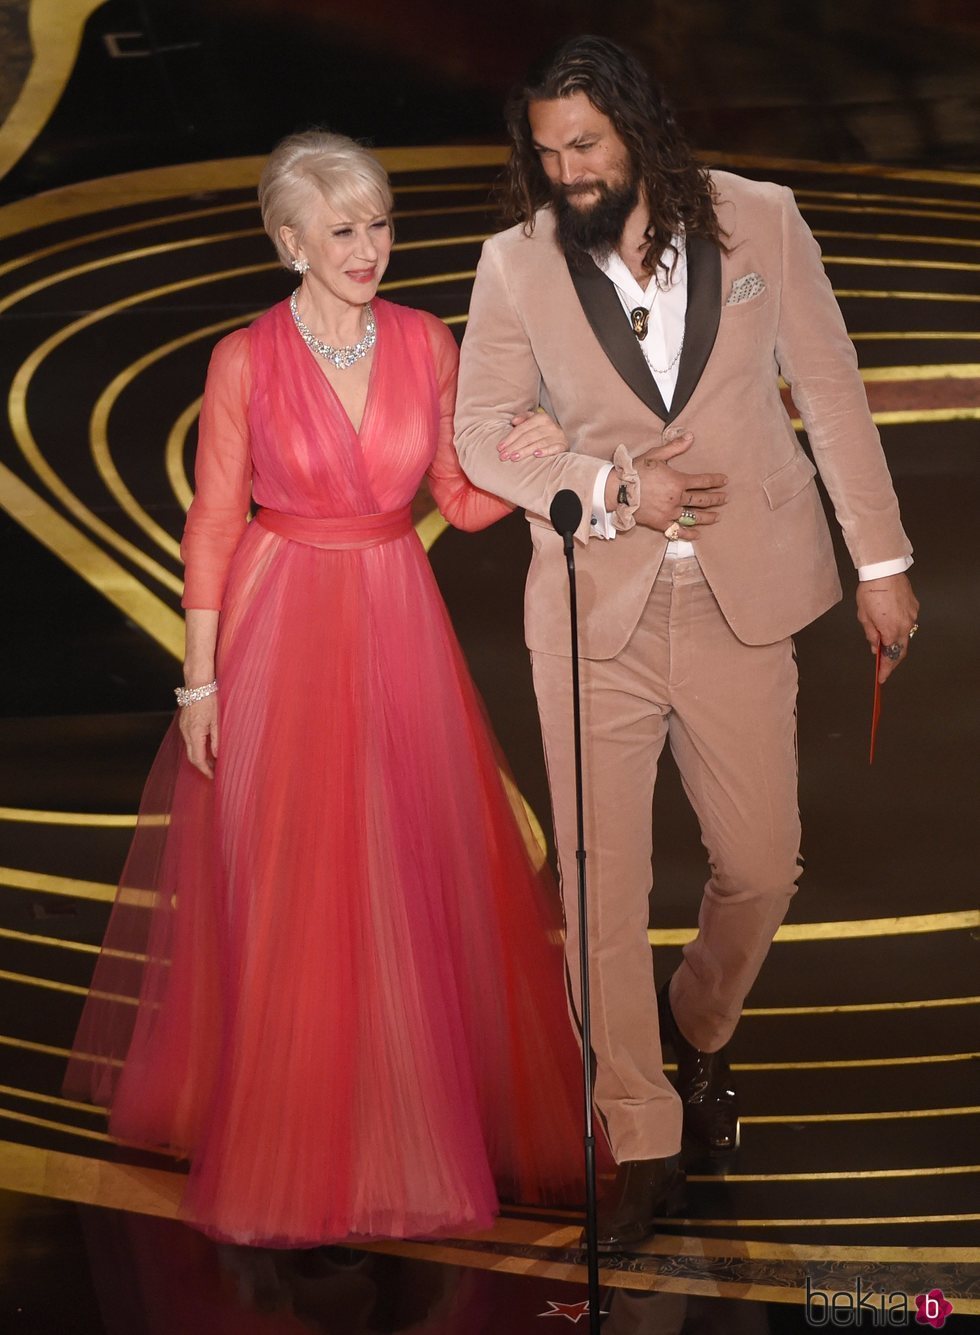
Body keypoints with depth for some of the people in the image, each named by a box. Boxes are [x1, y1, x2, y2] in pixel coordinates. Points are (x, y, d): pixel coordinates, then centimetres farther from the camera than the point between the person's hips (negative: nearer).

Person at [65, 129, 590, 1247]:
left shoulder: (427, 344, 1)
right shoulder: (245, 361, -7)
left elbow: (463, 499, 7)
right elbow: (212, 526, -4)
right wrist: (200, 680, -6)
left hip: (399, 627, 3)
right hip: (282, 635, -3)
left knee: (424, 881, 7)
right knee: (286, 894, 4)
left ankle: (428, 1107, 27)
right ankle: (291, 1146, 22)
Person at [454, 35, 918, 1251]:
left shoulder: (759, 221, -2)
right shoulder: (516, 265, -2)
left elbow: (831, 395, 3)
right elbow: (482, 433, 1)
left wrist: (881, 561, 2)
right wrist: (613, 490, -15)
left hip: (739, 602, 1)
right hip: (593, 610, 0)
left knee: (760, 867, 9)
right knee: (601, 888, 1)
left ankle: (698, 1028, 41)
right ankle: (640, 1140, 16)